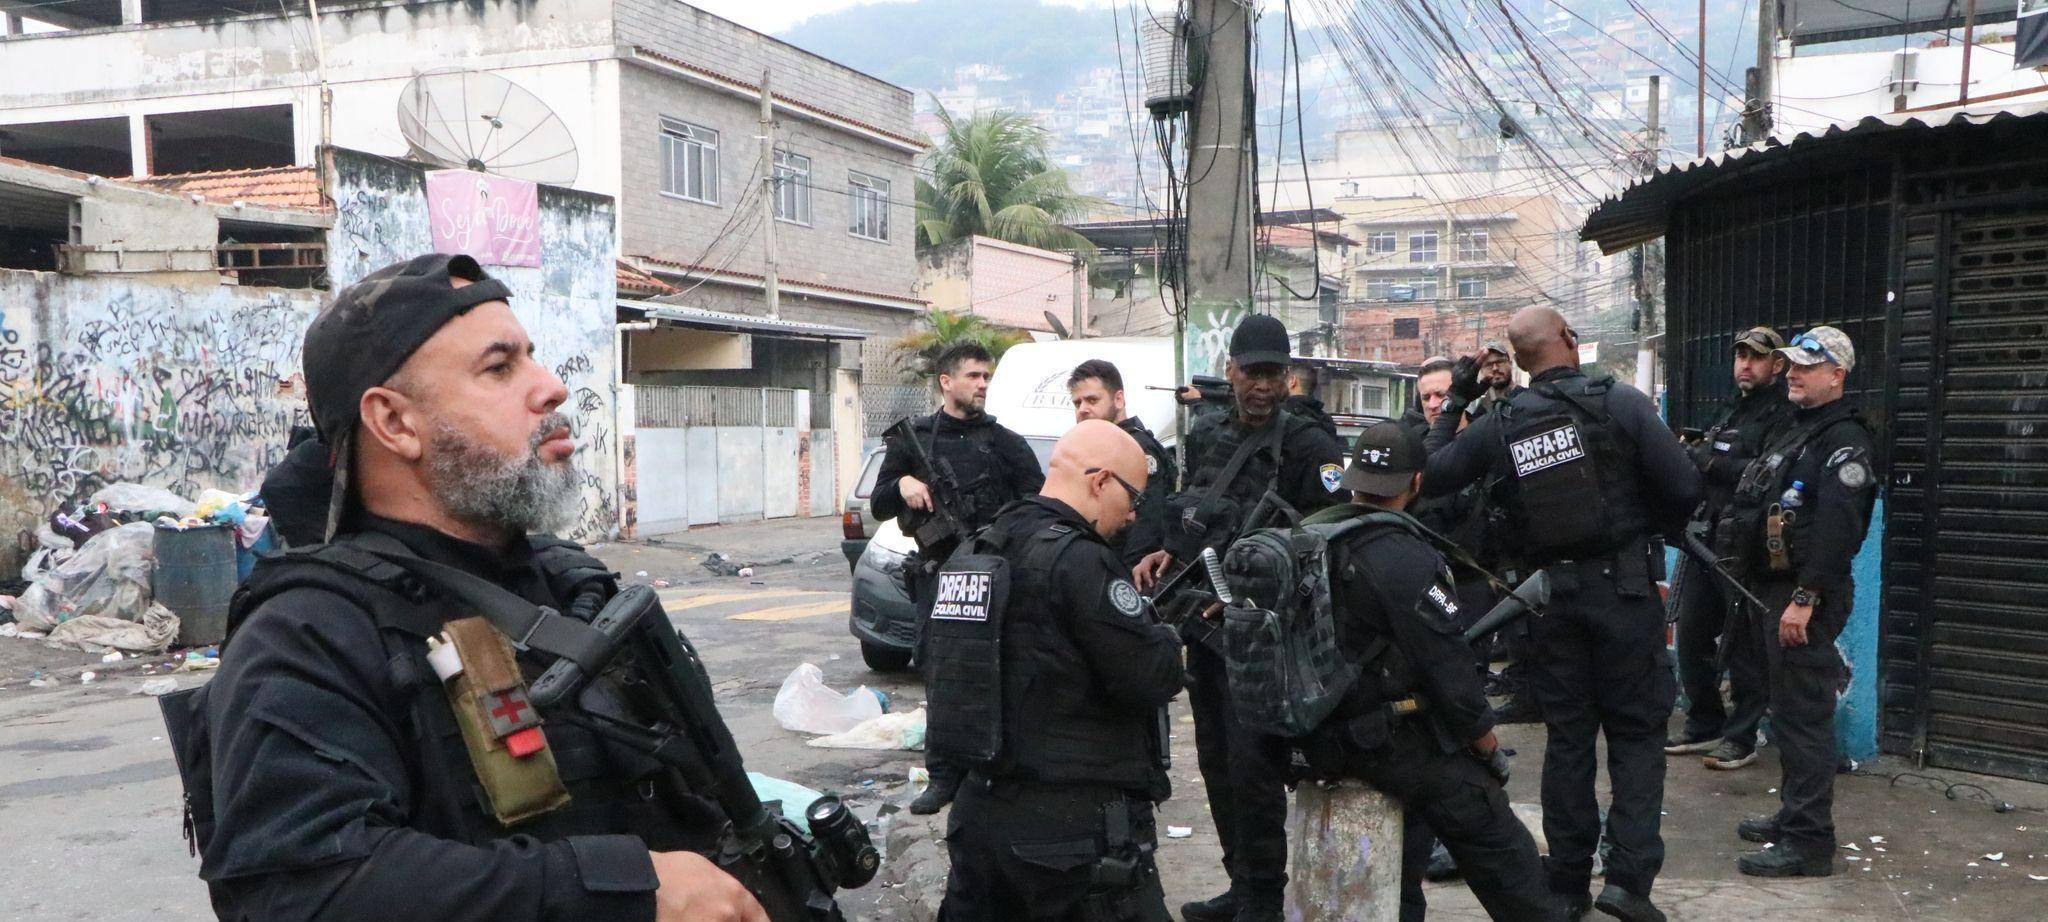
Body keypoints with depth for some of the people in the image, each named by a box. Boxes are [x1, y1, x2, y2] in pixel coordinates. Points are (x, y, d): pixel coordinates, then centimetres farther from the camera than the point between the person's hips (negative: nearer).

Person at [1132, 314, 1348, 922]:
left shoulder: (1308, 447, -11)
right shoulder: (1211, 443, 13)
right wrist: (1165, 555, 4)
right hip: (1205, 626, 8)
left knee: (1251, 767, -6)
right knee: (1217, 762, 15)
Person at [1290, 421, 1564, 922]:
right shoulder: (1404, 557, -20)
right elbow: (1448, 667, -17)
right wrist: (1489, 745, -3)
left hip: (1321, 742, 7)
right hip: (1395, 743, -7)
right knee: (1498, 844, 6)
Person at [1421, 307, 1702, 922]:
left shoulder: (1498, 425, -1)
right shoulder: (1620, 403, -9)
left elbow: (1430, 476, 5)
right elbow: (1684, 486, -11)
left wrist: (1453, 404, 15)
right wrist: (1657, 529, 10)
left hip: (1549, 591, 3)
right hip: (1623, 587, -3)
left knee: (1567, 734, 12)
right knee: (1636, 732, 7)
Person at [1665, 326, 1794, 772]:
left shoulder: (1782, 416, -8)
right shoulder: (1730, 410, 21)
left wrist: (1709, 461, -18)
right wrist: (1692, 455, 7)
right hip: (1706, 538, 8)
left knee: (1743, 645, -1)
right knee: (1691, 636, 11)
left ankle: (1741, 738, 9)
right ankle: (1704, 725, 24)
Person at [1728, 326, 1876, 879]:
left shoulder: (1845, 439, -12)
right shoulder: (1795, 430, 19)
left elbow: (1837, 526, -23)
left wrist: (1805, 598, -26)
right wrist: (1760, 592, 20)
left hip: (1807, 597, -10)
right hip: (1773, 587, 10)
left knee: (1803, 715, -8)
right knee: (1788, 712, 17)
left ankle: (1808, 842, -3)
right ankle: (1794, 816, 28)